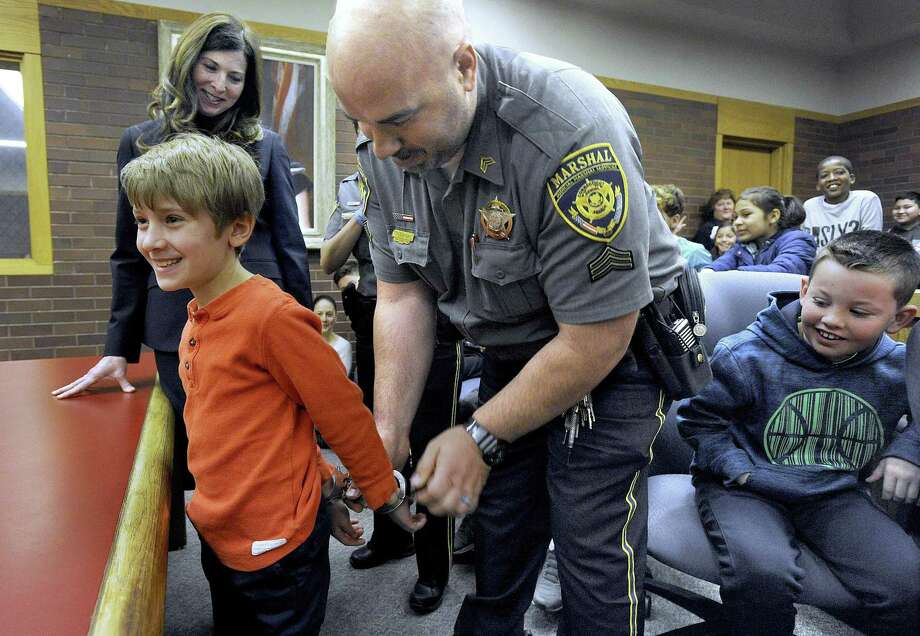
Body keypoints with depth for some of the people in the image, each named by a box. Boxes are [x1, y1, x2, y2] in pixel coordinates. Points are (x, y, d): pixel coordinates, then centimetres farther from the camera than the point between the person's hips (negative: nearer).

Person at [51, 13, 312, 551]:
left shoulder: (266, 146, 5)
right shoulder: (141, 143, 8)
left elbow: (291, 245, 5)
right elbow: (129, 254, 11)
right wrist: (119, 348, 9)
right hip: (179, 333, 1)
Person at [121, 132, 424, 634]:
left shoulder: (272, 315, -24)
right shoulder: (198, 318, 2)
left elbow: (344, 415, -18)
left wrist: (386, 497, -6)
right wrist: (323, 483, 12)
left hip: (276, 545, -8)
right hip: (220, 536, 8)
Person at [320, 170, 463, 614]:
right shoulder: (351, 189, 10)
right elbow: (328, 262, 4)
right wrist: (365, 213, -8)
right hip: (373, 324, 6)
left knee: (428, 446, 2)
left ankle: (434, 568, 21)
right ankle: (390, 536, 41)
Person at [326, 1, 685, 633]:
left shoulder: (570, 131, -30)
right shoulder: (384, 148, -10)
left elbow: (596, 338, -25)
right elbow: (403, 296, -2)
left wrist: (481, 439, -17)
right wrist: (388, 428, -10)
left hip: (613, 349, -4)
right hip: (510, 355, 5)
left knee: (595, 557, -4)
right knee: (497, 538, 11)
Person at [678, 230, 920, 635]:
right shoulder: (747, 356, -13)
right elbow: (699, 417, -3)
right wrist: (738, 469, -13)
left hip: (835, 496, 4)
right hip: (747, 491, -3)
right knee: (762, 576, -32)